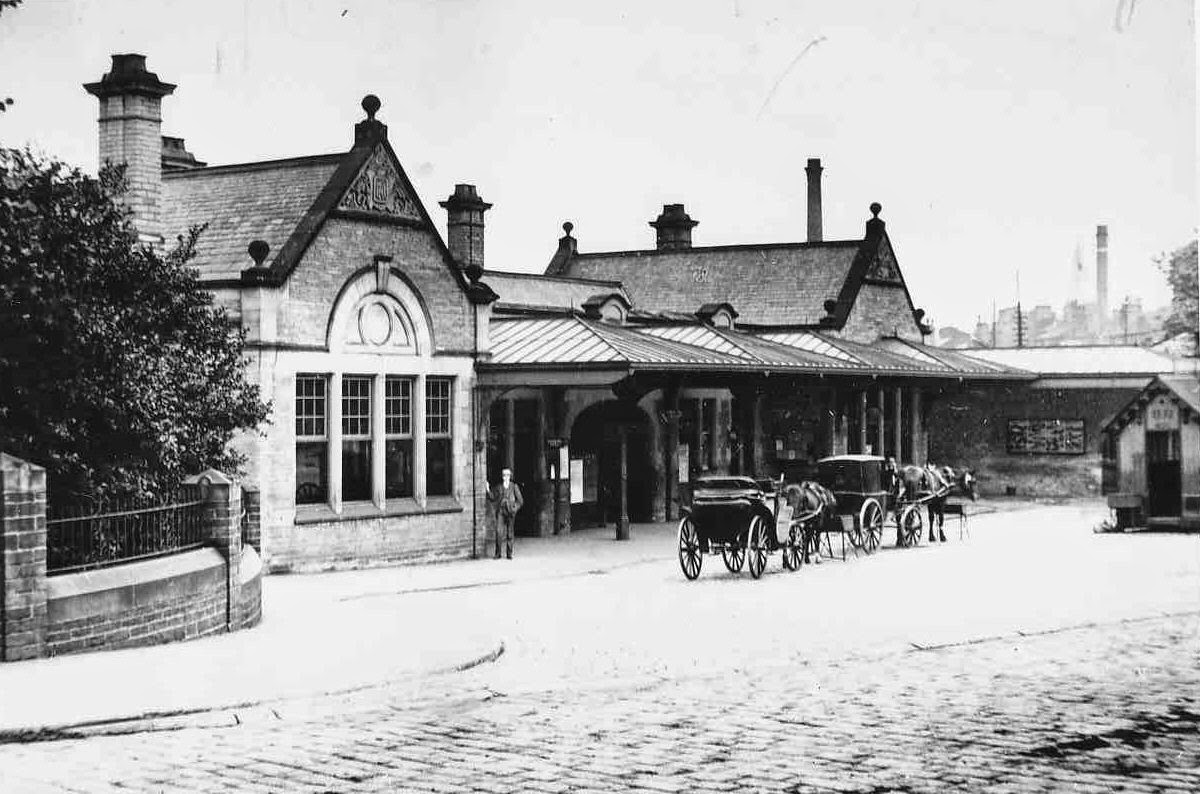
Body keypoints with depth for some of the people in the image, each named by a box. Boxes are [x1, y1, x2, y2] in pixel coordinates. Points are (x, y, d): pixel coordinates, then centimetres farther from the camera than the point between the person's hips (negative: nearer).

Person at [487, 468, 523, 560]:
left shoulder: (514, 486, 5)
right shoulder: (498, 486, 9)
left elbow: (520, 500, 8)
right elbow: (493, 498, 7)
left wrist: (514, 508, -2)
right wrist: (488, 490, -5)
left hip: (510, 511, 0)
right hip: (500, 511, 0)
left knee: (509, 533, 2)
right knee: (498, 531, -11)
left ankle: (509, 554, 8)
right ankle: (497, 553, -4)